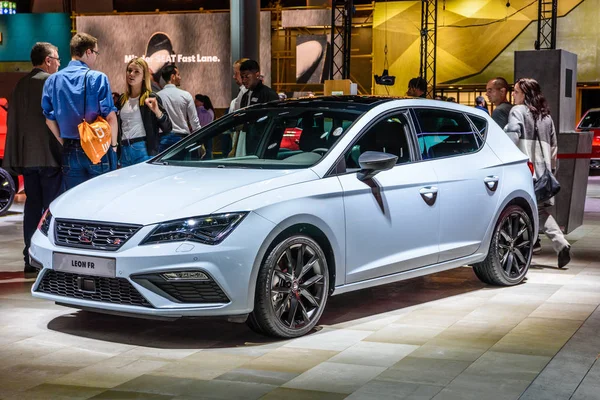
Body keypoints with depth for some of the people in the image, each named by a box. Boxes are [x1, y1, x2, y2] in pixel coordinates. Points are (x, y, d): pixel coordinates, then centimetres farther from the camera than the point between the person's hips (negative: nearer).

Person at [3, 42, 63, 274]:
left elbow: (13, 122, 13)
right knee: (52, 207, -2)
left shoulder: (21, 84, 12)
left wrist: (15, 158, 16)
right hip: (49, 155, -6)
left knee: (33, 206, 11)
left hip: (26, 156, 7)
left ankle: (31, 258, 13)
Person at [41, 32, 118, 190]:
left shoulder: (52, 80, 4)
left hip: (69, 151, 4)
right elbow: (110, 117, -12)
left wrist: (64, 143, 15)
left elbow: (49, 119, 7)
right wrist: (113, 144, 1)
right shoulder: (97, 78, -10)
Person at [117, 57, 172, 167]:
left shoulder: (151, 98, -2)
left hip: (144, 151, -6)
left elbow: (168, 128, -9)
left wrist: (157, 111, -25)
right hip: (124, 151, 6)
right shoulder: (122, 99, 15)